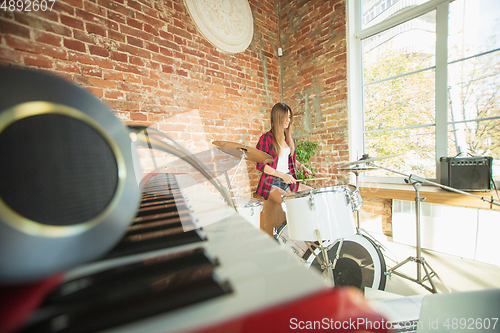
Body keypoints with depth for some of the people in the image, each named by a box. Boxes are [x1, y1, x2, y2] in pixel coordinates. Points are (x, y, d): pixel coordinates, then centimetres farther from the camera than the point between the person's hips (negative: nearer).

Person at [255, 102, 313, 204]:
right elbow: (260, 165, -12)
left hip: (289, 182, 7)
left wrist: (301, 167, 3)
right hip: (271, 183, -7)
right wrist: (282, 175, -17)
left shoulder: (290, 139, 13)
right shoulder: (266, 138, -8)